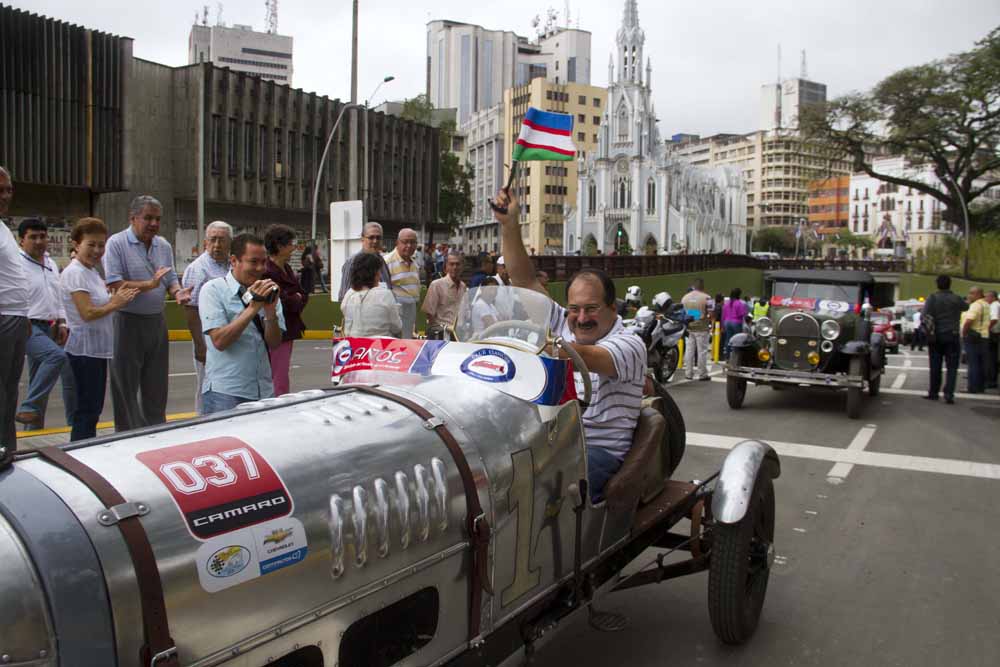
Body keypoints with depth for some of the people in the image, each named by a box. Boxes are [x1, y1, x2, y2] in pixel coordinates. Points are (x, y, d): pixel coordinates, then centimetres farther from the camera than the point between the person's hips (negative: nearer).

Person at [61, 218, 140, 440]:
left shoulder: (92, 272, 14)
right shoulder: (75, 273, -14)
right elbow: (87, 313, -22)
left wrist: (118, 298, 1)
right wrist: (115, 304, -10)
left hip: (97, 348, 9)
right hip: (85, 349, -9)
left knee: (93, 409, 13)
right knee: (87, 410, -5)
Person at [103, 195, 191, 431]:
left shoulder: (164, 246, 10)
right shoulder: (117, 243, -9)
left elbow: (171, 279, 14)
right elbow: (114, 285, -17)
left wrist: (178, 292, -8)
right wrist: (150, 284, -21)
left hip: (157, 321, 6)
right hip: (128, 322, -6)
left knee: (156, 385, 13)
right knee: (126, 387, 2)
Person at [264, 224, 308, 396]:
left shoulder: (287, 269, 14)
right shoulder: (267, 271, -17)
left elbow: (302, 294, 15)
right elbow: (282, 302, -22)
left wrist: (296, 299, -5)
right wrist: (297, 299, -4)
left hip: (288, 331, 10)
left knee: (282, 379, 14)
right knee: (279, 383, -8)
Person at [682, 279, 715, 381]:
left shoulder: (685, 297, 6)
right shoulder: (706, 298, -10)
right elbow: (711, 314, -12)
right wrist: (711, 321, 8)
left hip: (689, 328, 5)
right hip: (701, 328, -5)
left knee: (689, 350, 9)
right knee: (702, 351, 2)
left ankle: (688, 373, 12)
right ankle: (702, 374, 7)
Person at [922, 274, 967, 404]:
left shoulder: (932, 298, -4)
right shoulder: (956, 299, -1)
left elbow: (923, 316, -11)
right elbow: (965, 307, 19)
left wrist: (927, 330, 4)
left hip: (935, 336, 1)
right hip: (951, 336, -1)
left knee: (935, 367, 10)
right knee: (952, 367, 1)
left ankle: (933, 393, 17)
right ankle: (949, 394, -9)